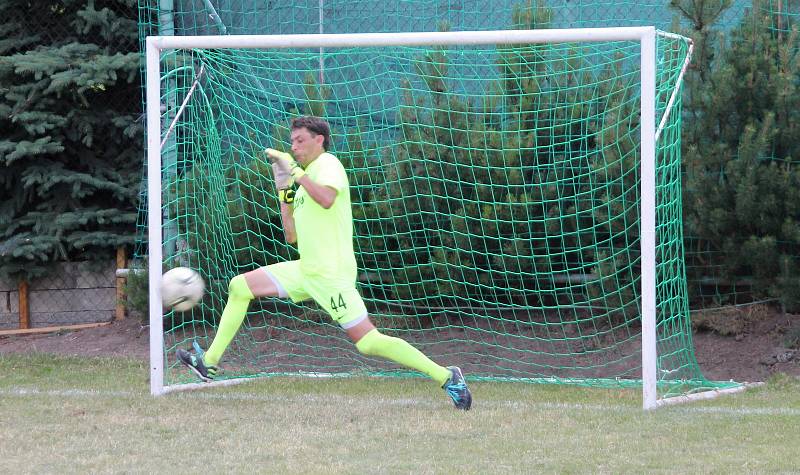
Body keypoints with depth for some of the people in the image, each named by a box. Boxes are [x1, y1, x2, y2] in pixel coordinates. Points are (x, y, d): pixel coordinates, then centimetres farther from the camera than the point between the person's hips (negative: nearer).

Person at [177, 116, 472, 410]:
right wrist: (284, 191, 13)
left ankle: (445, 376, -11)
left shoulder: (327, 164, -7)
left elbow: (327, 198, -31)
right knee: (239, 287, 9)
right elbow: (292, 236, 18)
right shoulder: (307, 179, 20)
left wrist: (295, 171, -21)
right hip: (306, 271, 9)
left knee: (369, 343, -16)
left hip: (331, 274, -9)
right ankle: (210, 361, 14)